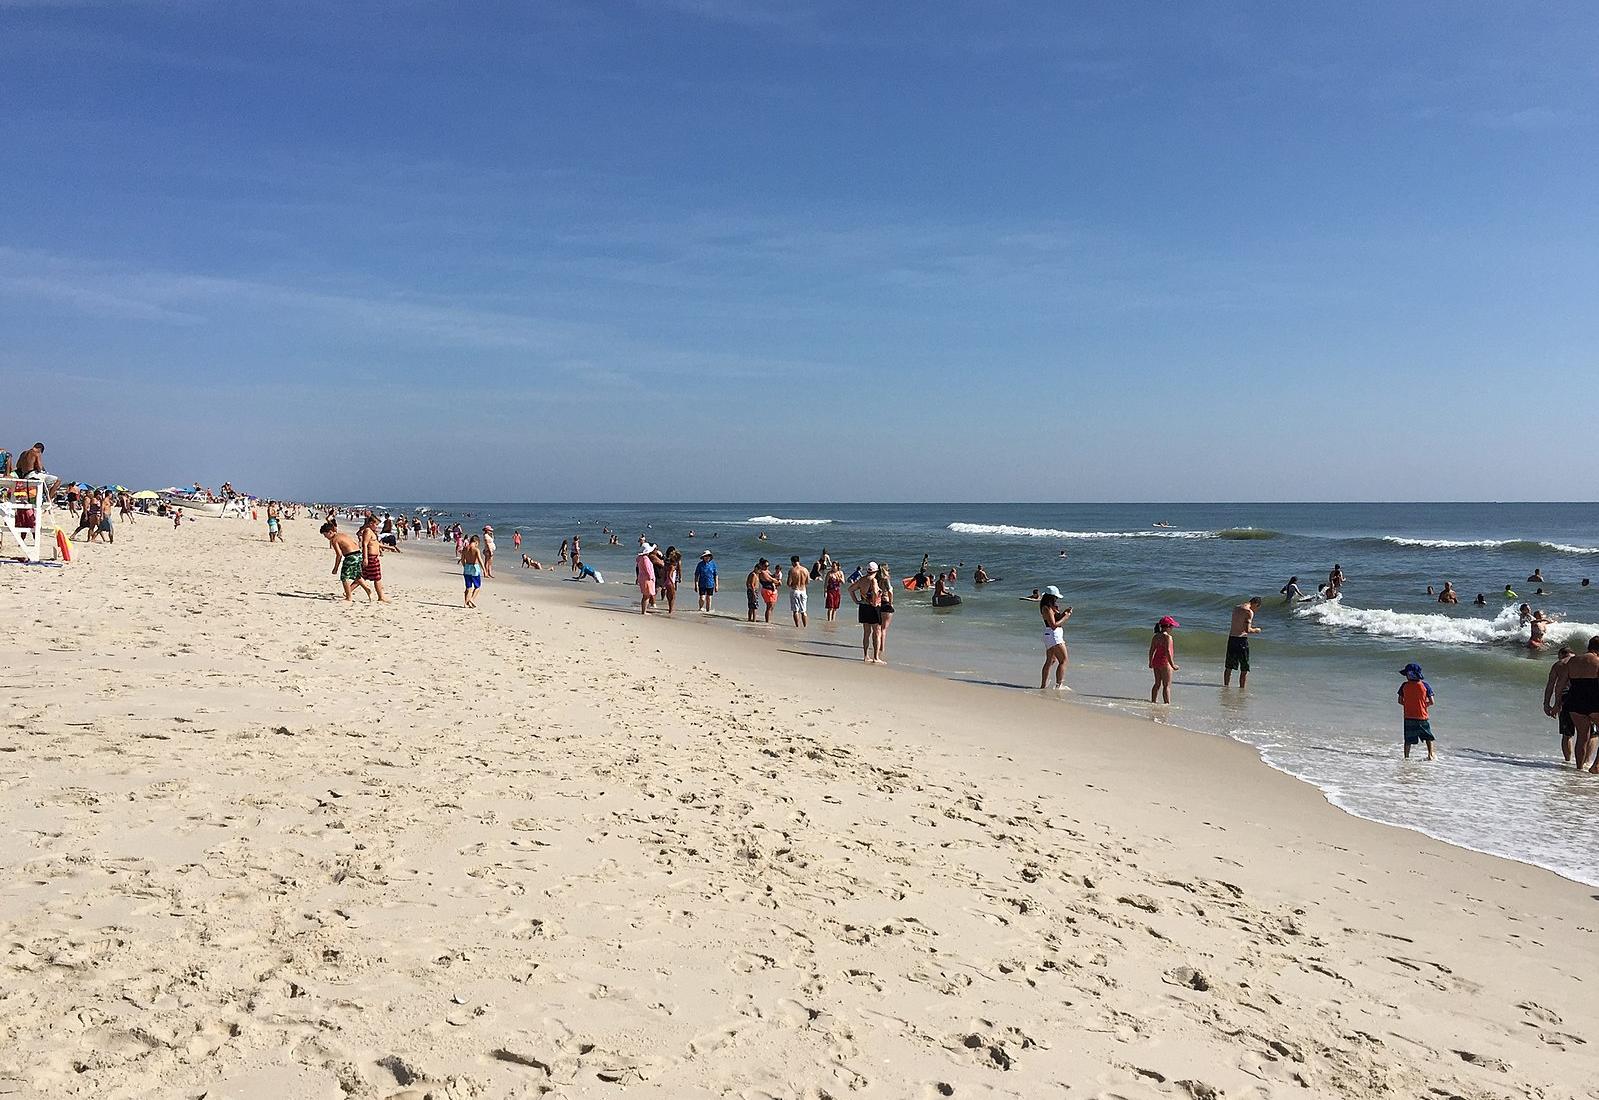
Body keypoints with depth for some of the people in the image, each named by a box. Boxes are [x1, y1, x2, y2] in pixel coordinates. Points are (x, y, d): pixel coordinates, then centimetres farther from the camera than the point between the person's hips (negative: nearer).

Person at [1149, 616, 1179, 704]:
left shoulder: (1155, 636, 8)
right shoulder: (1167, 637, -16)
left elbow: (1151, 650, 12)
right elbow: (1168, 651, -21)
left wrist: (1150, 662, 21)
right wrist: (1172, 665, -19)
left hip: (1156, 661, 8)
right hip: (1165, 662, -8)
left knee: (1157, 684, 17)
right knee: (1167, 685, -4)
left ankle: (1153, 701, 21)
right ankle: (1167, 703, -6)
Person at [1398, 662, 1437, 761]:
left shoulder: (1404, 686, -5)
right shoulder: (1425, 685, -7)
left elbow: (1400, 701, 0)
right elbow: (1431, 702, -5)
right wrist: (1424, 705, 13)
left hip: (1409, 717, 1)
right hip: (1423, 717, -1)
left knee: (1408, 740, 10)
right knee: (1428, 737, 20)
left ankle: (1406, 756, 10)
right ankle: (1431, 755, 19)